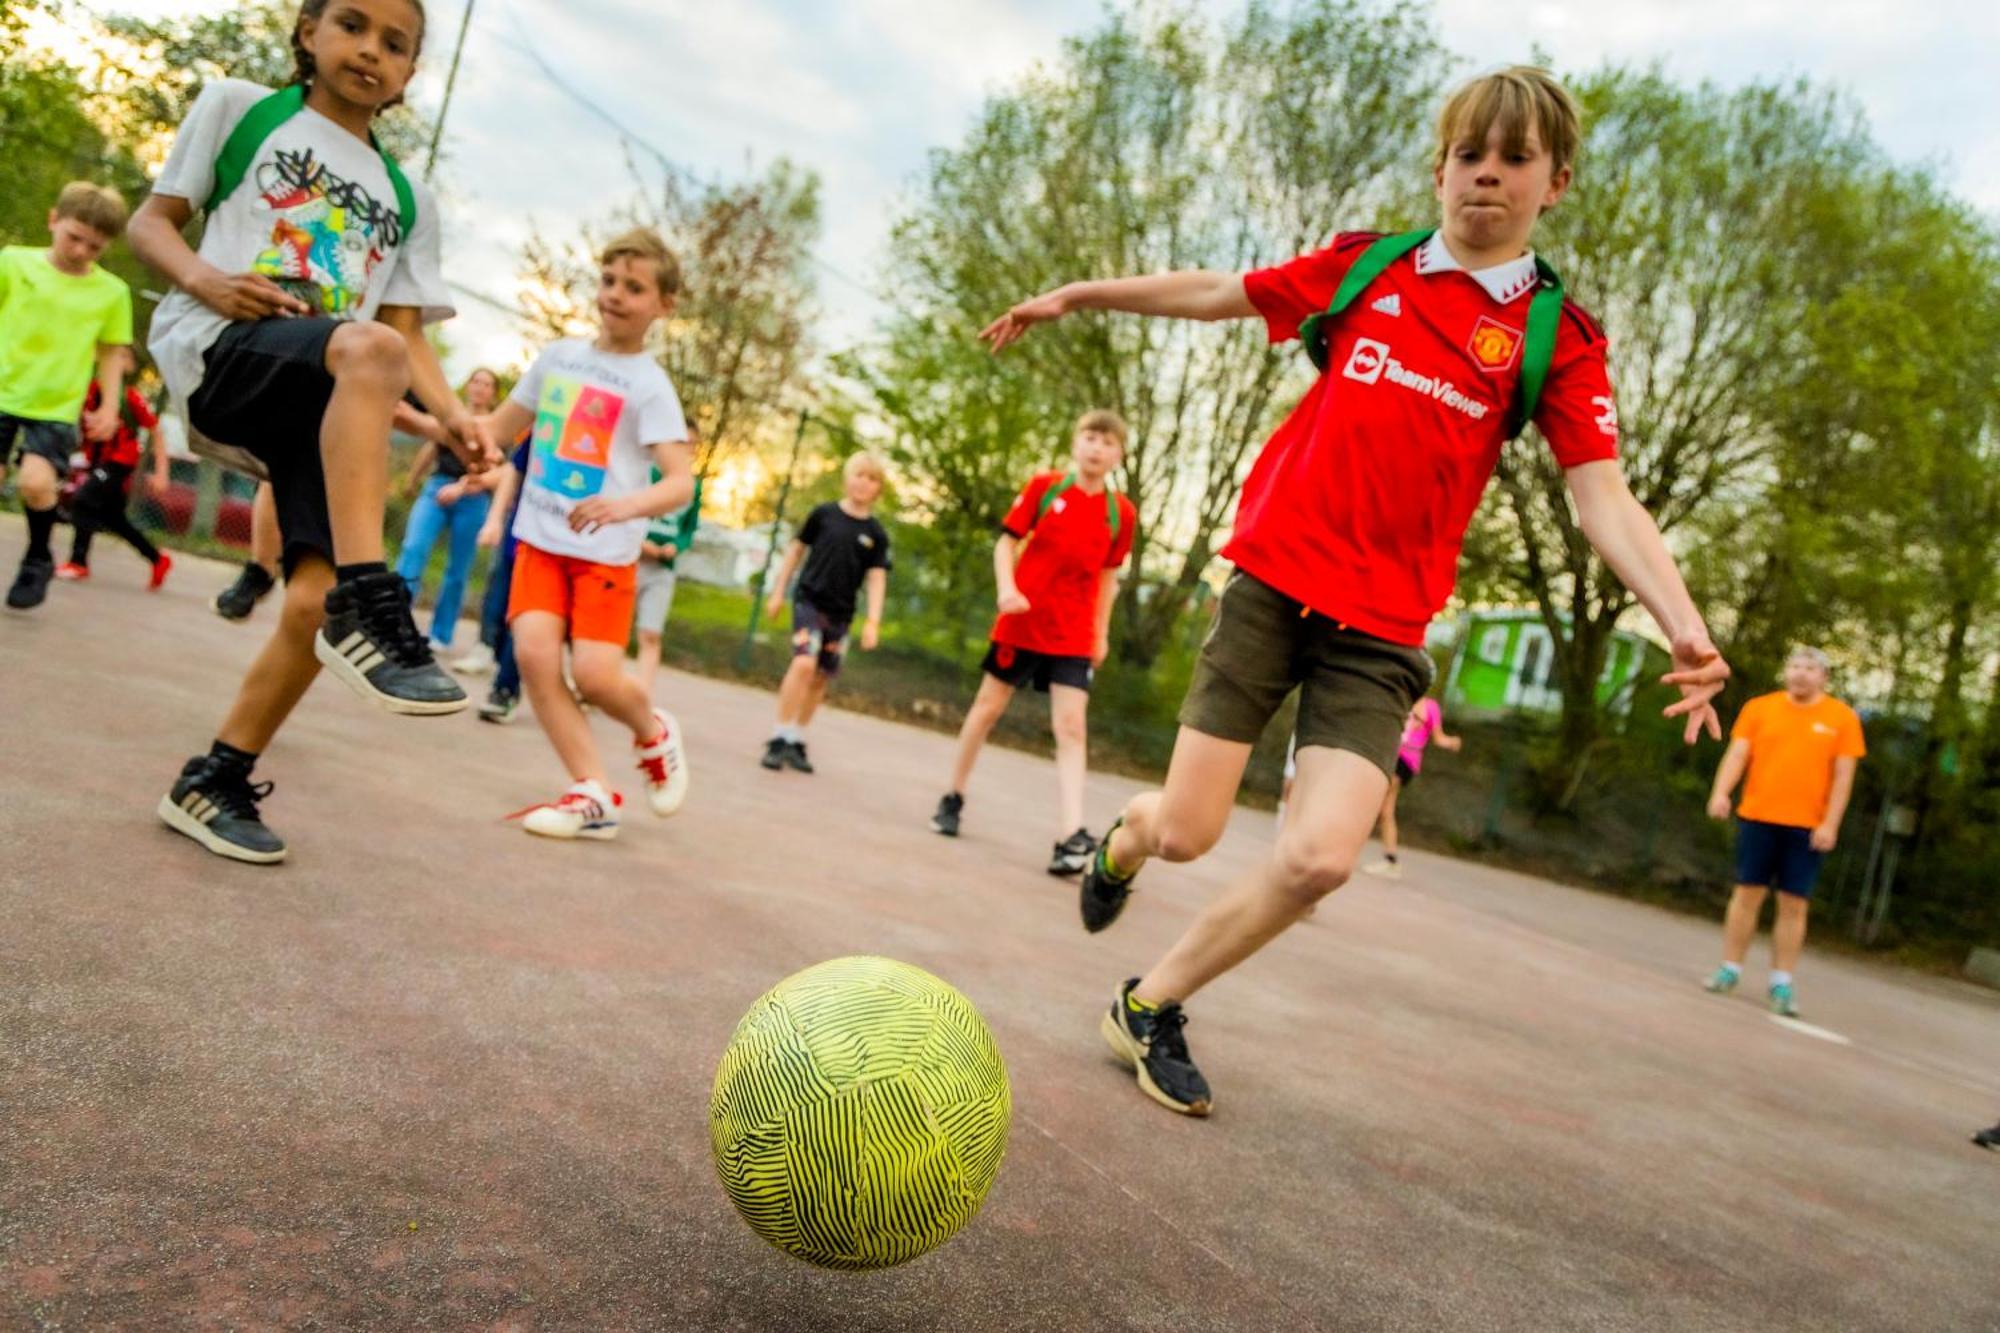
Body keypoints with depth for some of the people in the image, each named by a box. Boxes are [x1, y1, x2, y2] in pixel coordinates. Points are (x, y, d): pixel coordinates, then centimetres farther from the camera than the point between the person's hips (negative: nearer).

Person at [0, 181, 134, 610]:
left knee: (37, 481, -18)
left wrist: (109, 407, 2)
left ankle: (38, 562, 7)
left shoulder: (112, 292, -1)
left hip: (57, 408, -1)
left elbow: (111, 353, 7)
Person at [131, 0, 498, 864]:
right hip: (216, 347, -4)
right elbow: (151, 222, 13)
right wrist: (206, 278, -10)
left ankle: (213, 783, 4)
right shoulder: (239, 107, 15)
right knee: (369, 351, -38)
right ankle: (367, 605, -46)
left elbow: (408, 331, 16)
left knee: (315, 600, -15)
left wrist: (449, 415, -4)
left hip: (326, 406, 4)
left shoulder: (407, 201, 22)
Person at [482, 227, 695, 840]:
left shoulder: (650, 385, -8)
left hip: (606, 552, -4)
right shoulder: (557, 356, 8)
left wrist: (626, 505, -36)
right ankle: (592, 794, -4)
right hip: (539, 538, 5)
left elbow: (681, 482, -18)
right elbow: (500, 428, 20)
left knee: (596, 675, -14)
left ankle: (654, 733, 22)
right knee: (533, 652, -14)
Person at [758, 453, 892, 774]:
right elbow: (796, 549, 7)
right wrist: (777, 591, 7)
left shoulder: (876, 533, 3)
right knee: (804, 663, -21)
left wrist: (873, 620, -8)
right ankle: (778, 738, -14)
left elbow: (877, 578, 1)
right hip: (809, 600, -3)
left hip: (840, 613, 3)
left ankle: (796, 741, 23)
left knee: (821, 677, 9)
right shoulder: (824, 514, -1)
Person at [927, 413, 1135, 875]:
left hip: (1075, 636, 1)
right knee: (987, 708, 11)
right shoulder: (1044, 486, -4)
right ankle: (953, 797, 30)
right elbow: (1008, 540, -1)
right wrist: (1006, 589, -17)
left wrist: (1101, 631, 10)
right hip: (1021, 623, -1)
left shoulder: (1121, 512, 1)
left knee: (1072, 726, -10)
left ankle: (1070, 836, -16)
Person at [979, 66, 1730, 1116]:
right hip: (1272, 573, 0)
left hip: (1380, 624, 0)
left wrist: (1683, 626, -21)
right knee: (1185, 832, -2)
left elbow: (1603, 498, -6)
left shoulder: (1556, 337, 2)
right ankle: (1121, 843, 39)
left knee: (1320, 857, -15)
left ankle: (1152, 1005, 10)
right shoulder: (1363, 268, 6)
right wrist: (1076, 296, 20)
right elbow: (1216, 293, 17)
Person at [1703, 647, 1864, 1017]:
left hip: (1807, 827, -1)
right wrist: (1721, 792, -15)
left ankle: (1781, 984, 10)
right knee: (1747, 893, 4)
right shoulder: (1759, 708, 5)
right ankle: (1729, 970, 14)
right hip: (1757, 817, 1)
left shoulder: (1842, 718, 2)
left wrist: (1830, 824, -7)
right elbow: (1737, 754, 1)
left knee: (1794, 904, 1)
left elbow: (1843, 776, 0)